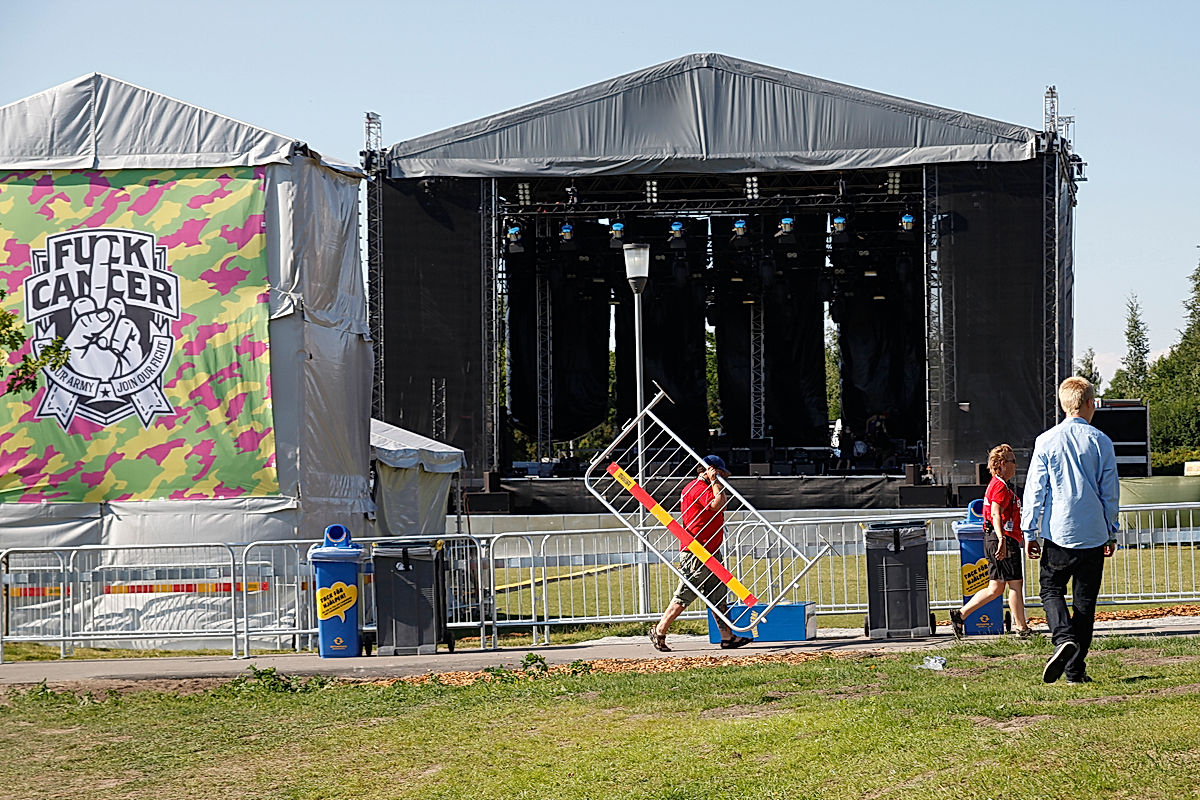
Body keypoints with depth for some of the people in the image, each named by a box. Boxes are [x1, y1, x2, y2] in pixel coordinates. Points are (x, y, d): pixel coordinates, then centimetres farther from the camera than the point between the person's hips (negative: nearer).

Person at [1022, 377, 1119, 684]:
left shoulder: (1046, 442, -3)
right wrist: (1111, 532, 14)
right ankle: (1076, 670, 7)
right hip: (1093, 535, 1)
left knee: (1051, 589, 13)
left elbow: (1035, 490, -1)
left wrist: (1030, 532, 6)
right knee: (1085, 601, 8)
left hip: (1057, 532, -1)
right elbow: (1110, 492, 4)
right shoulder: (1101, 442, -1)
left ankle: (1064, 638, -15)